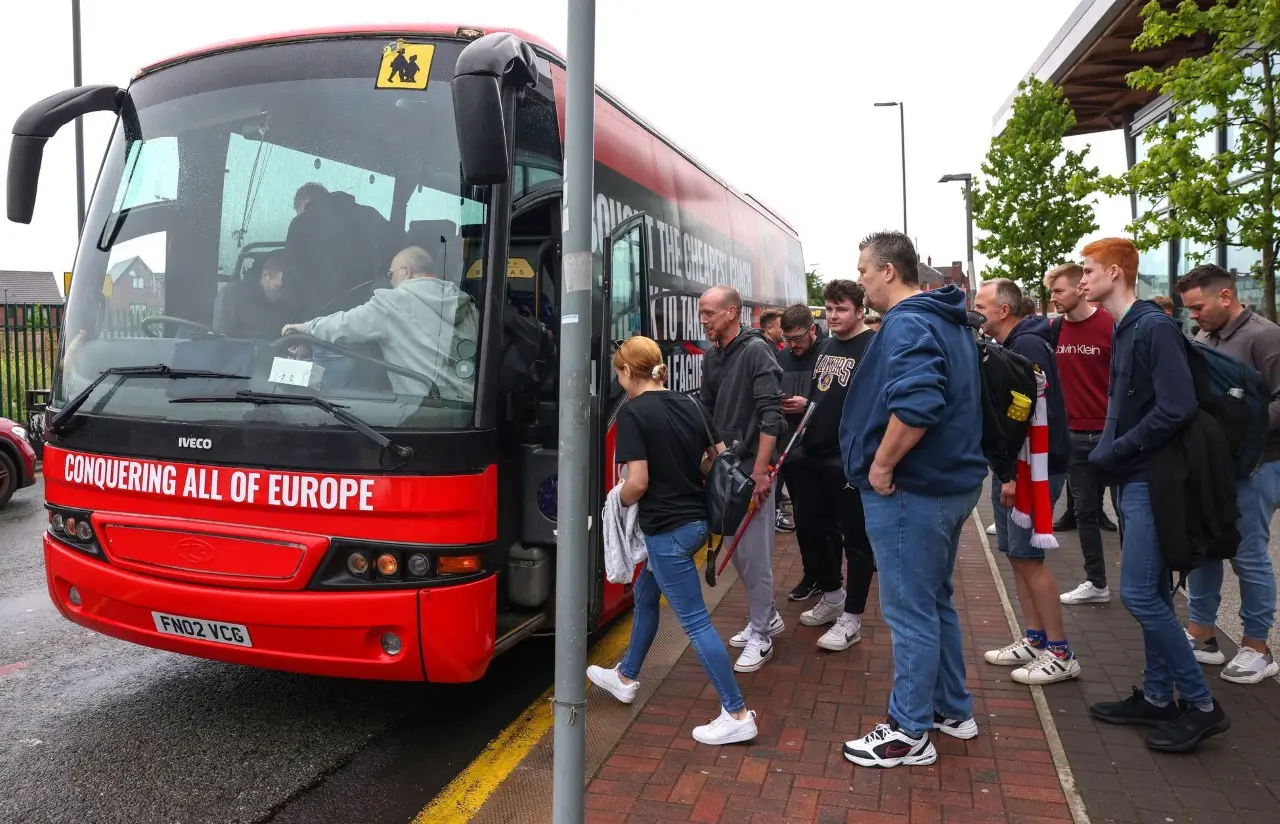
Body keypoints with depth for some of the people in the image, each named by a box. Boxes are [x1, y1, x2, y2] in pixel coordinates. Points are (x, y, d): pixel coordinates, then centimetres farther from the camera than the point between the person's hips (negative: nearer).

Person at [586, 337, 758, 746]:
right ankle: (626, 677, 42)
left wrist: (619, 501, -1)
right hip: (696, 520, 9)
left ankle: (738, 714, 6)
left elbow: (638, 482, -20)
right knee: (645, 594, 25)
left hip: (666, 528, -9)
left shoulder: (632, 412, -15)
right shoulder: (691, 405, 6)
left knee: (695, 621, -1)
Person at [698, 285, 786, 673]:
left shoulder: (756, 351, -12)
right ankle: (767, 617, 33)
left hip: (751, 469, -8)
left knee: (754, 555, -1)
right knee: (737, 552, 16)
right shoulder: (712, 358, 10)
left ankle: (760, 637, 13)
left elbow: (770, 415, -18)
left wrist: (760, 471, -22)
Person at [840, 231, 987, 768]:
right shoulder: (949, 322, 14)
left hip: (910, 491, -10)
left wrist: (881, 464, -23)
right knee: (935, 602, 22)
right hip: (952, 483, 10)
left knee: (910, 613, 1)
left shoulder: (906, 324, -18)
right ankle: (953, 710, 35)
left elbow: (915, 403, -34)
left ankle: (909, 733, 14)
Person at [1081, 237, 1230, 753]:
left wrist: (1118, 450, -16)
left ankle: (1201, 705, 5)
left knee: (1139, 594, -8)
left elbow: (1178, 407, -24)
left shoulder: (1154, 327, -16)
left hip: (1152, 480, -9)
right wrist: (1108, 450, 3)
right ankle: (1158, 697, 24)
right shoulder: (1124, 331, 13)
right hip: (1134, 479, 9)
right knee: (1152, 594, 14)